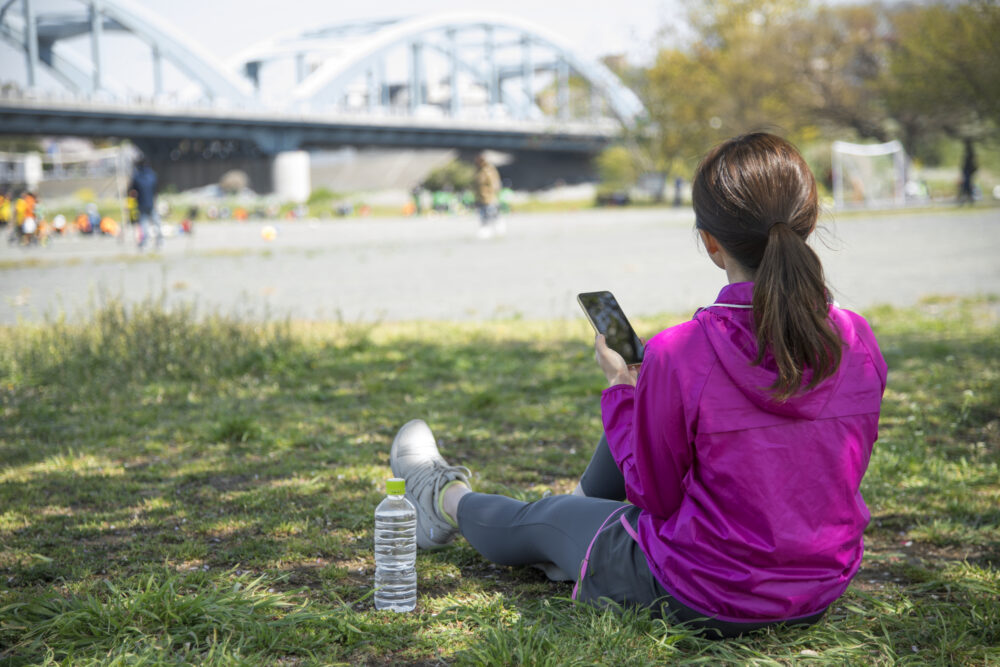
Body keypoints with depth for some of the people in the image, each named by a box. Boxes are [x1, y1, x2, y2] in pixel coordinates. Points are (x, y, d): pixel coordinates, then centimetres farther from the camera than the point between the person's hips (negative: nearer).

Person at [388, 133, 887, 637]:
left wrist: (621, 386, 1)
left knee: (541, 521, 24)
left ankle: (446, 499, 55)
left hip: (704, 602, -5)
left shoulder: (681, 355, -26)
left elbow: (654, 495, -12)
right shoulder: (858, 342, -11)